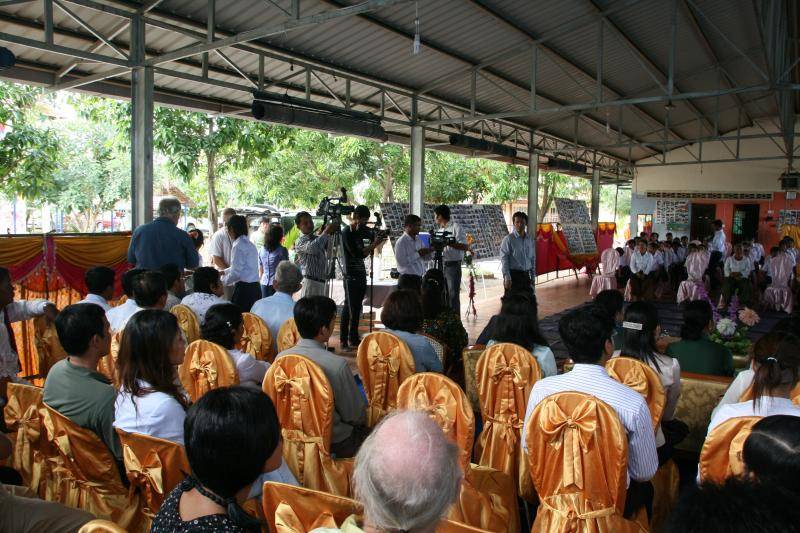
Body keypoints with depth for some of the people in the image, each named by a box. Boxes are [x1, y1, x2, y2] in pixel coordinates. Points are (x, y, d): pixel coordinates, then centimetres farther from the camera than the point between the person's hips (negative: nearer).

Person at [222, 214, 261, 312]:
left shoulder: (238, 246, -12)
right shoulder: (250, 244, 14)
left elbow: (236, 273, -14)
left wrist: (222, 281, 2)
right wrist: (223, 272, 31)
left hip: (244, 289, -8)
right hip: (255, 288, 8)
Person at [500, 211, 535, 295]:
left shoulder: (531, 240, 10)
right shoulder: (508, 239, -7)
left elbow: (533, 259, 16)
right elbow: (504, 259, -11)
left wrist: (532, 277, 13)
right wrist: (507, 278, -18)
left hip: (526, 275, 5)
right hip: (513, 275, -5)